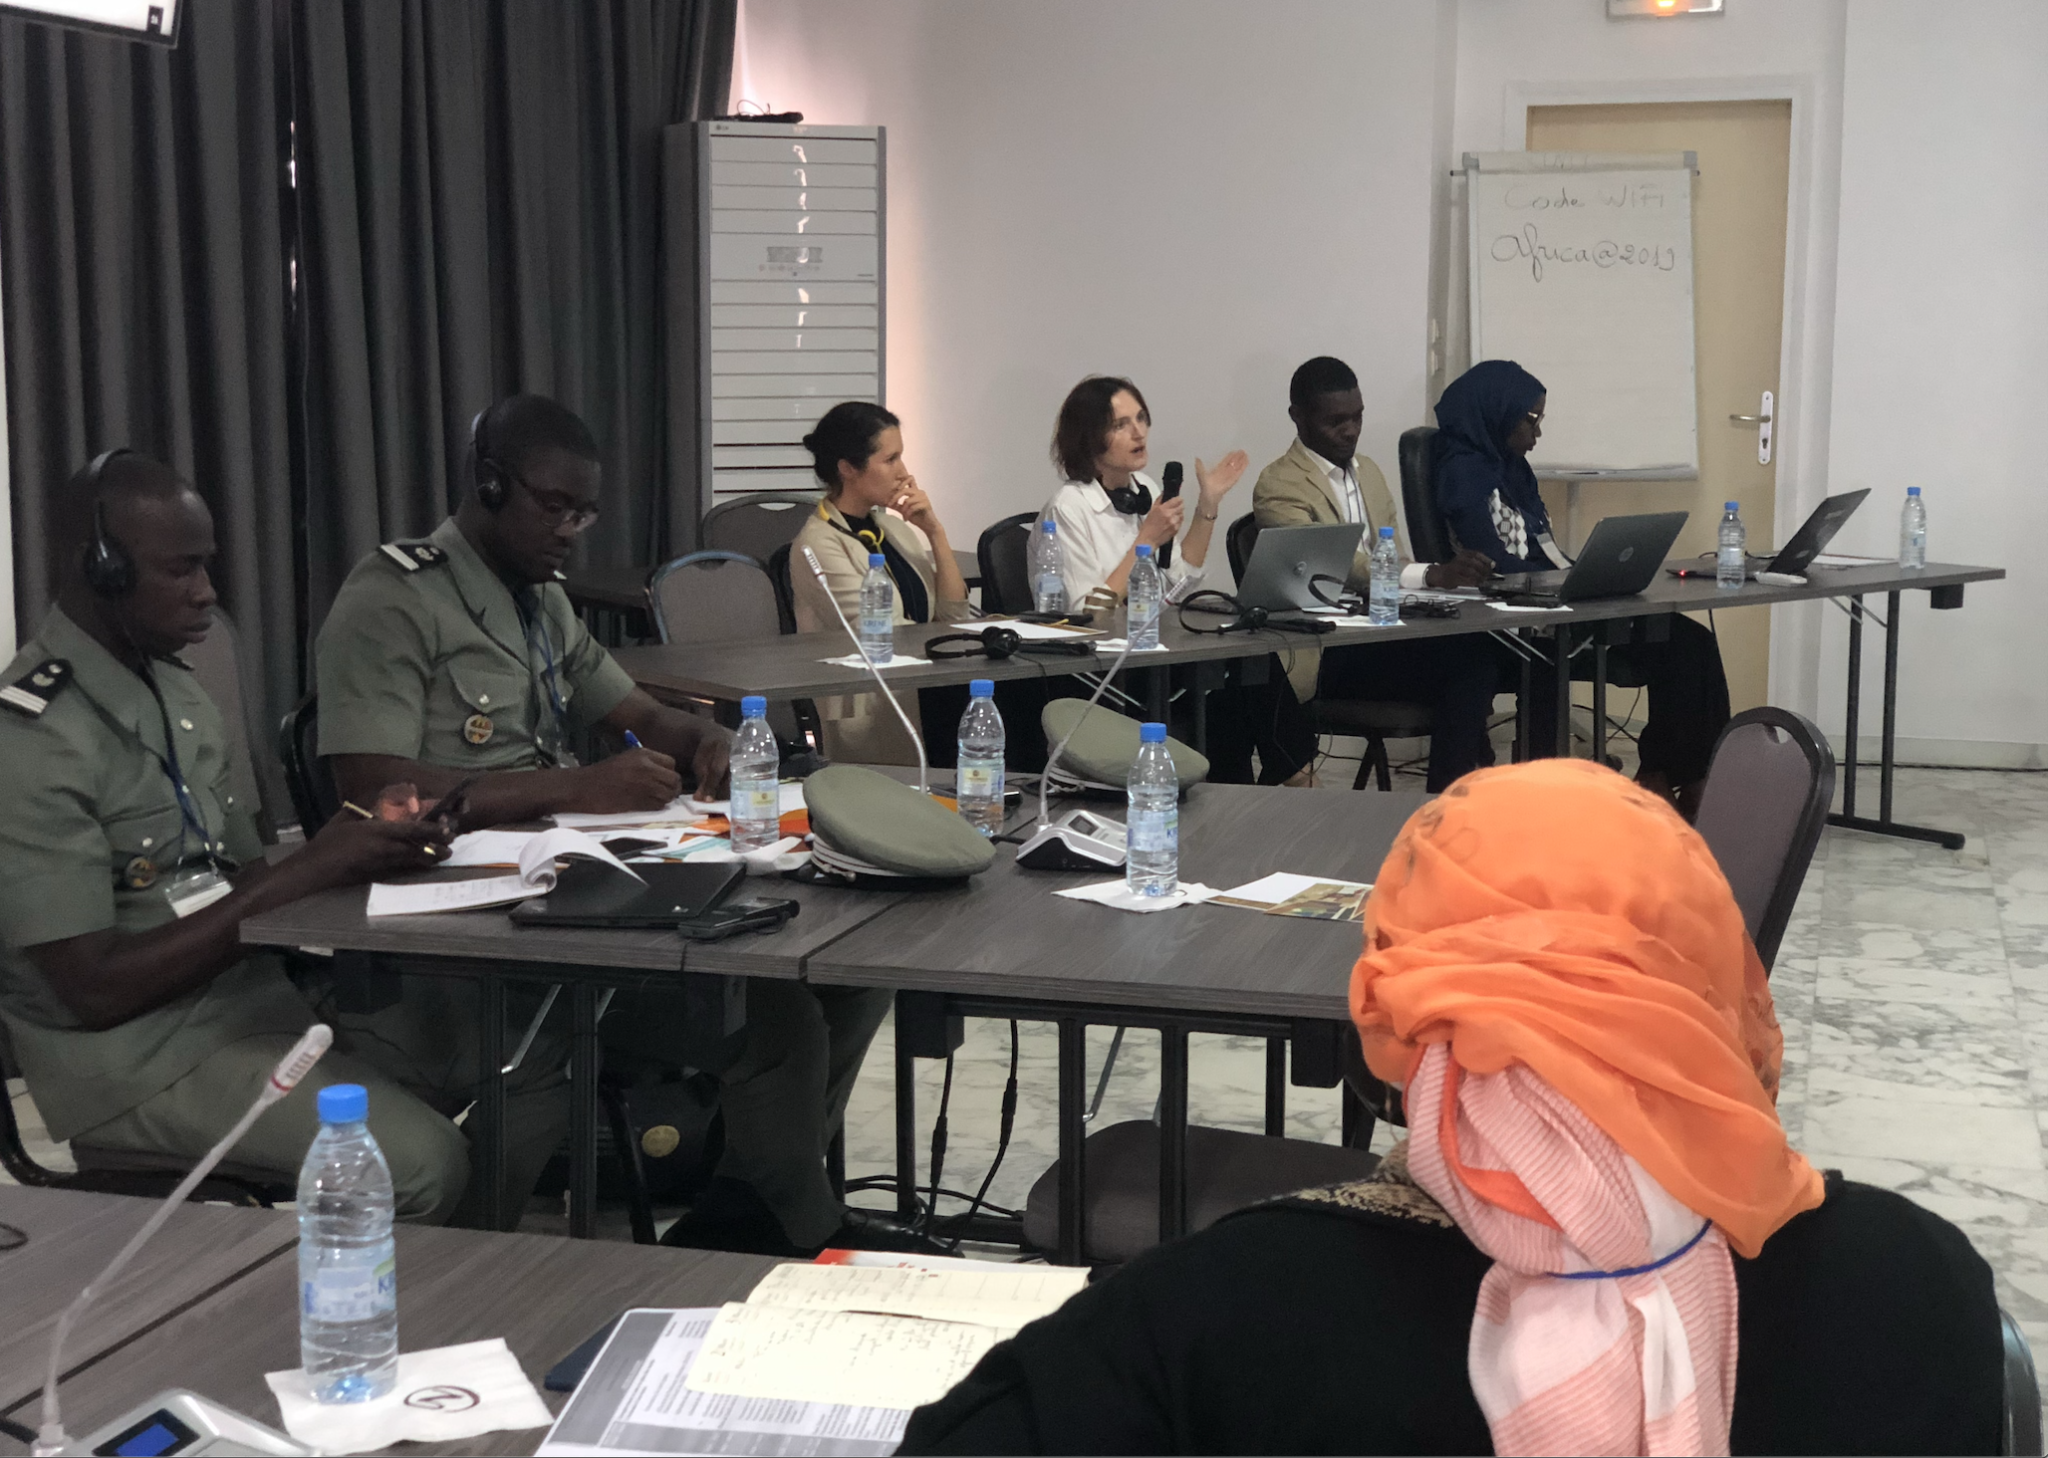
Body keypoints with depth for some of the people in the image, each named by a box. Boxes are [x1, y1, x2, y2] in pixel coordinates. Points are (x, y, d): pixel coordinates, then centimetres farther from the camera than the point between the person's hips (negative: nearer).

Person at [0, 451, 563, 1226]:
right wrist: (306, 874, -19)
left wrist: (348, 853, -9)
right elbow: (93, 989, -19)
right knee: (421, 1162, -27)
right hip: (140, 1055, -8)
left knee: (532, 1073, 0)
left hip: (256, 990, 9)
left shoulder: (175, 690, 11)